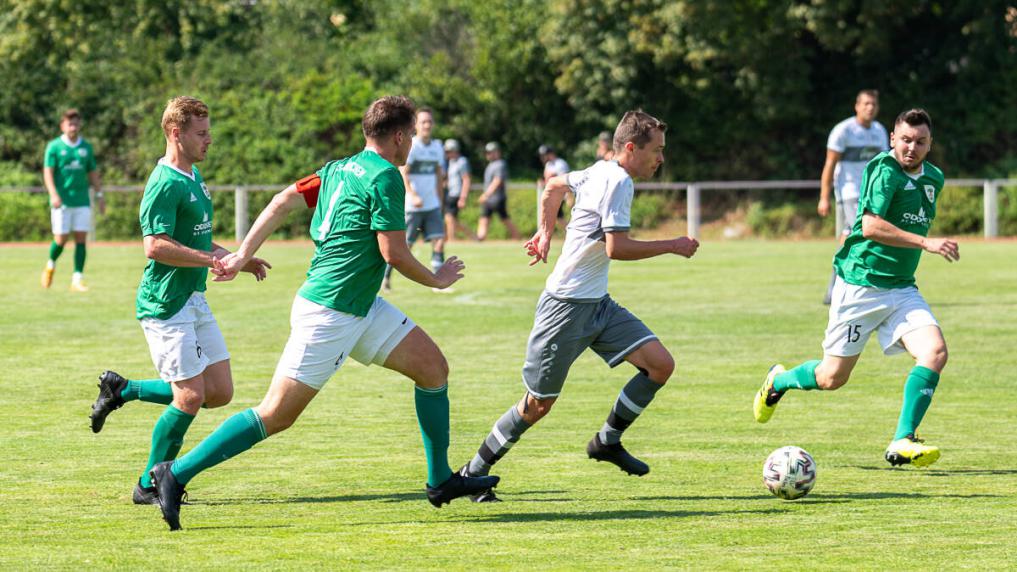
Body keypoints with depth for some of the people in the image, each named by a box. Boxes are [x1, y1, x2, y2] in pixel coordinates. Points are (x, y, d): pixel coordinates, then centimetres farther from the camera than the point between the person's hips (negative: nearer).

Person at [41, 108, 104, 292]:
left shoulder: (86, 147, 11)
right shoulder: (54, 147, -1)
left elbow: (93, 173, 18)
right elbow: (48, 172, -6)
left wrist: (99, 195, 10)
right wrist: (53, 194, -18)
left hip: (82, 201, 3)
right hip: (62, 201, -3)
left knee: (81, 239, -3)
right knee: (61, 239, -3)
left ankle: (77, 279, -1)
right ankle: (50, 266, 26)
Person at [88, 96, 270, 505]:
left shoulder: (194, 177, 16)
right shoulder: (166, 184, -16)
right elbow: (156, 246, -25)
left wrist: (239, 260, 18)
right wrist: (212, 259, -23)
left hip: (194, 300, 10)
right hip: (166, 303, -10)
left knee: (220, 392, 7)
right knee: (190, 396, -9)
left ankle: (123, 390, 21)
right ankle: (150, 486, 5)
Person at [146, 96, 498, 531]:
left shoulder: (340, 169, 11)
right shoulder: (385, 177, -15)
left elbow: (283, 201, 5)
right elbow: (394, 253, -17)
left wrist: (243, 256, 3)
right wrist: (437, 280, 0)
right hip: (329, 314, -10)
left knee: (433, 366, 9)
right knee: (277, 414, -8)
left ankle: (440, 480, 17)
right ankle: (175, 474, -4)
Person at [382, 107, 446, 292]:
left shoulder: (437, 146, 11)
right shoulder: (411, 146, -10)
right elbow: (403, 173, -15)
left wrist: (439, 200, 18)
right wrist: (413, 195, -26)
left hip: (432, 205, 6)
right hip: (411, 206, -6)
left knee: (439, 240, -6)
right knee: (403, 245, -1)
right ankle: (385, 276, 15)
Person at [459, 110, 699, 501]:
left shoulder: (601, 172, 10)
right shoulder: (618, 182, -17)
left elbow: (555, 185, 27)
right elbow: (616, 248, -25)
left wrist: (545, 232, 27)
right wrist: (672, 246, -17)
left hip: (597, 304, 9)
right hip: (568, 305, -9)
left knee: (661, 364, -4)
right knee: (539, 404, -1)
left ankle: (608, 441, 11)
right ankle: (474, 472, 14)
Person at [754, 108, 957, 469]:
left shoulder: (934, 178, 11)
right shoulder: (885, 170, -15)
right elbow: (871, 225, -26)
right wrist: (925, 243, -29)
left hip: (901, 289, 6)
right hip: (860, 285, -6)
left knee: (935, 351, -19)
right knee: (832, 378, 3)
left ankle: (902, 443, -16)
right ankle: (778, 381, 36)